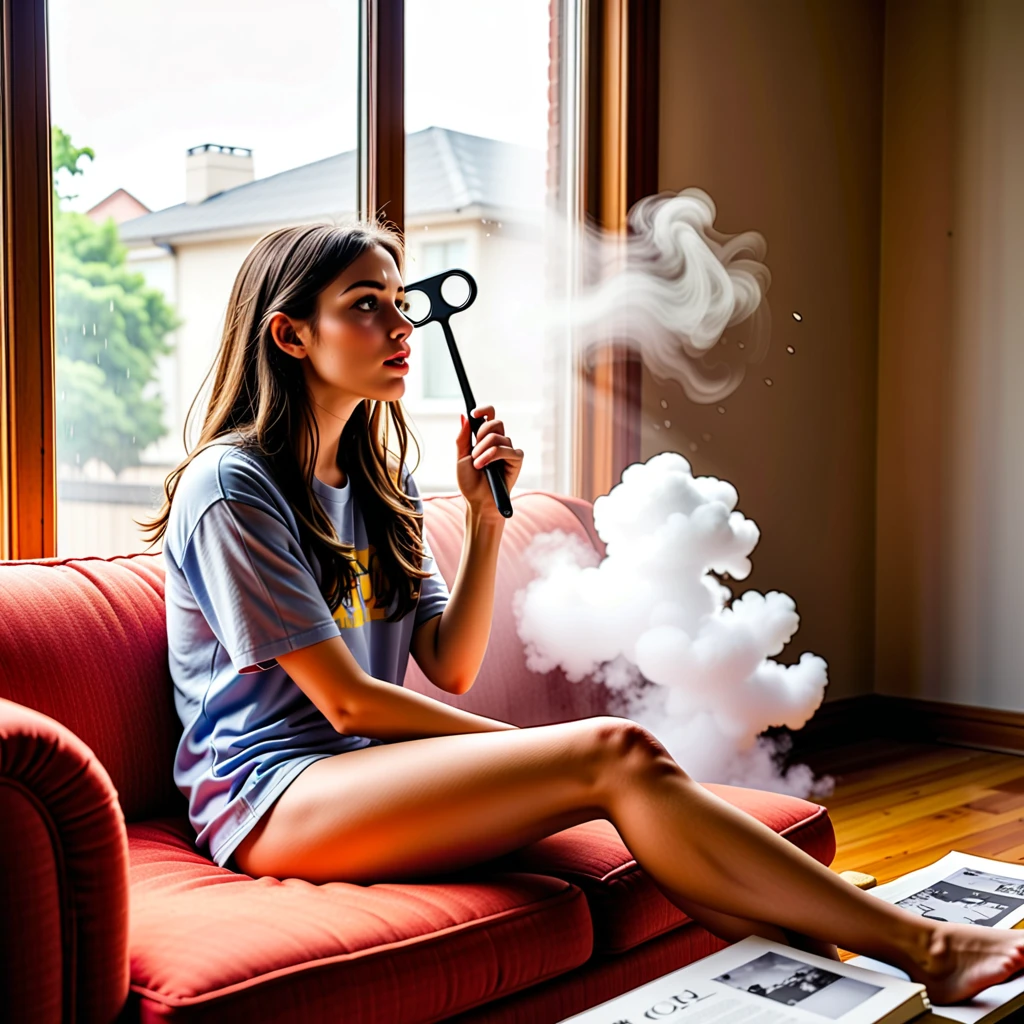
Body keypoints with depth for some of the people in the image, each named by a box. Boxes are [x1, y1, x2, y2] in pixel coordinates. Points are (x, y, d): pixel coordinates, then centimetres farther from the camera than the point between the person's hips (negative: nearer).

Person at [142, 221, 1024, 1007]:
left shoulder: (379, 483, 14)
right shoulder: (230, 487, -10)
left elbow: (451, 667, 7)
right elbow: (346, 700, -14)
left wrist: (488, 514, -3)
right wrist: (538, 749, -10)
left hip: (370, 771, 7)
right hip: (271, 799, -7)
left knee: (622, 768, -20)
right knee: (614, 757, -24)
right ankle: (920, 948, -17)